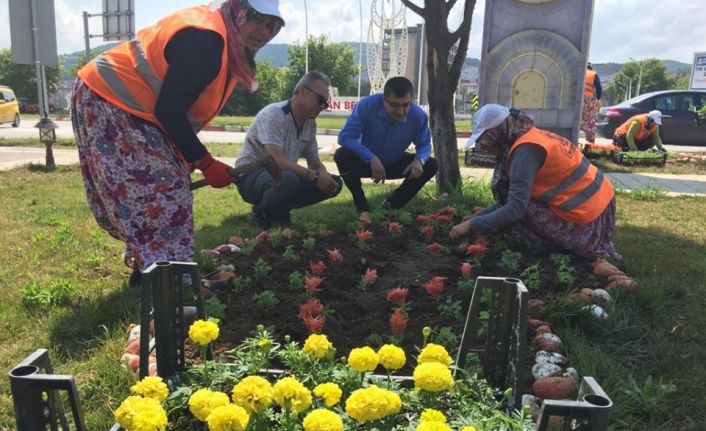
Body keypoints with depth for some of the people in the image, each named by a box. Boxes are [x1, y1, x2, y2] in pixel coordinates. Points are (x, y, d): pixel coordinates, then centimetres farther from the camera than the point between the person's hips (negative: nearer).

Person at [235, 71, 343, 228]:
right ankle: (261, 213, -9)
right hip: (251, 176, -8)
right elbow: (275, 161, -32)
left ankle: (279, 210, 2)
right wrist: (314, 176, -31)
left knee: (334, 183, -5)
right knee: (288, 179, -40)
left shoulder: (310, 123, 3)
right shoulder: (273, 115, -20)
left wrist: (324, 177, -15)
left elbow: (315, 163, 9)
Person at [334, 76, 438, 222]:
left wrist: (419, 160, -33)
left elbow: (424, 144, -8)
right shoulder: (367, 105, -29)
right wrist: (371, 158, -41)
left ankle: (393, 204, 2)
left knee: (431, 165, -15)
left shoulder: (419, 115, -22)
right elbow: (345, 137, -30)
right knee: (341, 156, -33)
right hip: (365, 161, -2)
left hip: (394, 163, 3)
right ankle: (362, 207, -15)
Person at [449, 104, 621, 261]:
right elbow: (506, 198, 9)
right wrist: (475, 218, 6)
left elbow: (515, 208, -27)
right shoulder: (529, 138, 8)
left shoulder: (525, 150, -21)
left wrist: (471, 225, -21)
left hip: (588, 220, -9)